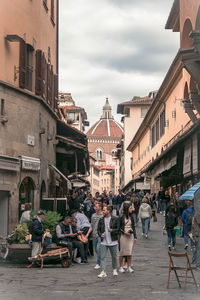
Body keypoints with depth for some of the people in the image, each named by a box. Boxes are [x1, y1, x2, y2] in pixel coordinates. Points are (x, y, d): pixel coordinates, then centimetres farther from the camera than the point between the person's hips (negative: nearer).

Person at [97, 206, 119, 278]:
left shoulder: (115, 219, -3)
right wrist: (100, 234, -6)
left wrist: (112, 230, -21)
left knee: (114, 256, 10)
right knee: (102, 257, -6)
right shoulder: (101, 220, 8)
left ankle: (115, 270, 28)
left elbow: (119, 228, -3)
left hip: (113, 242, -2)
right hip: (104, 241, 2)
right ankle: (103, 272, -6)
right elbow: (98, 229, 13)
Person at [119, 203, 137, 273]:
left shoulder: (131, 217, 9)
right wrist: (124, 232, -14)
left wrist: (135, 236, 9)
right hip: (123, 236, -4)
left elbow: (133, 227, 14)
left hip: (130, 236, 4)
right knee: (122, 252, 1)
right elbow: (119, 227, -2)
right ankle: (121, 267, 9)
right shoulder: (122, 217, -5)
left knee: (130, 252, 2)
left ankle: (129, 267, 8)